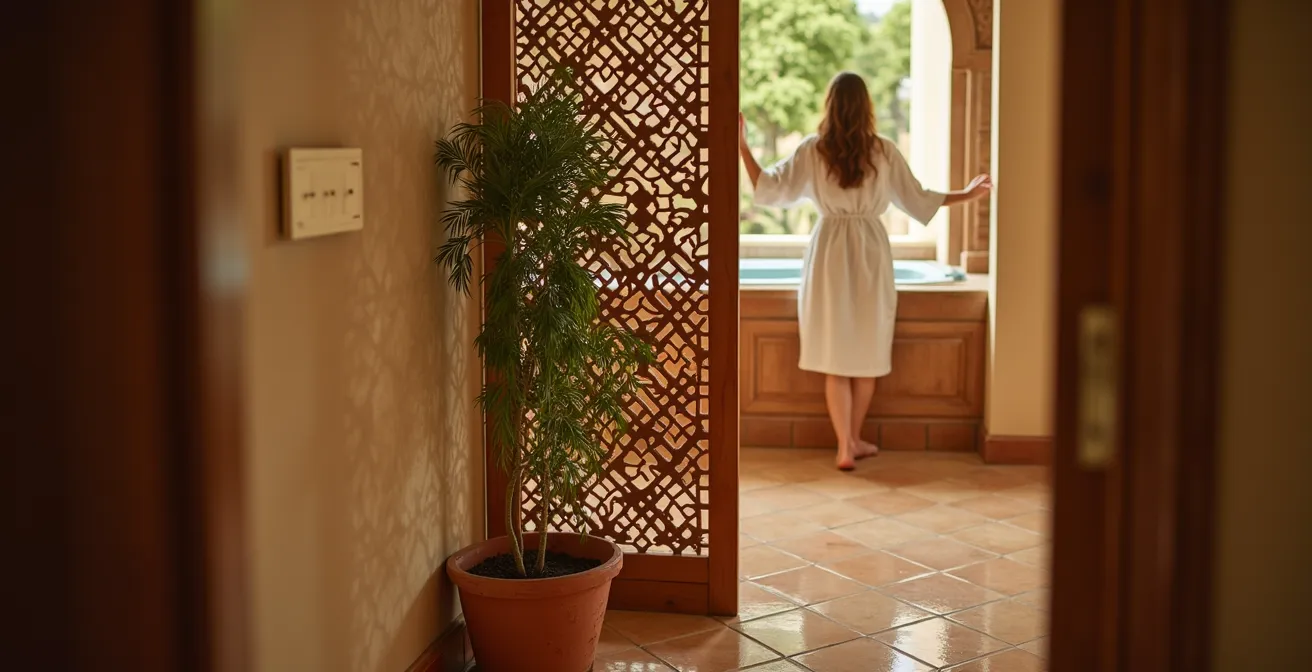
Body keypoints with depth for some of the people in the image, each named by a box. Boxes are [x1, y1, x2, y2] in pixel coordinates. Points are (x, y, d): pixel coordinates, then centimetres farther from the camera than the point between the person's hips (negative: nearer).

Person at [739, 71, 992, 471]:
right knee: (866, 354, 13)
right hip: (870, 251, 0)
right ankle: (853, 440, 23)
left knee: (834, 356, 4)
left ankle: (845, 447, 1)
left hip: (829, 251, 0)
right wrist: (968, 195, 19)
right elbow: (918, 199, 5)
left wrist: (742, 147, 9)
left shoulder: (813, 150, -4)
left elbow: (769, 188, 0)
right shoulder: (883, 151, -2)